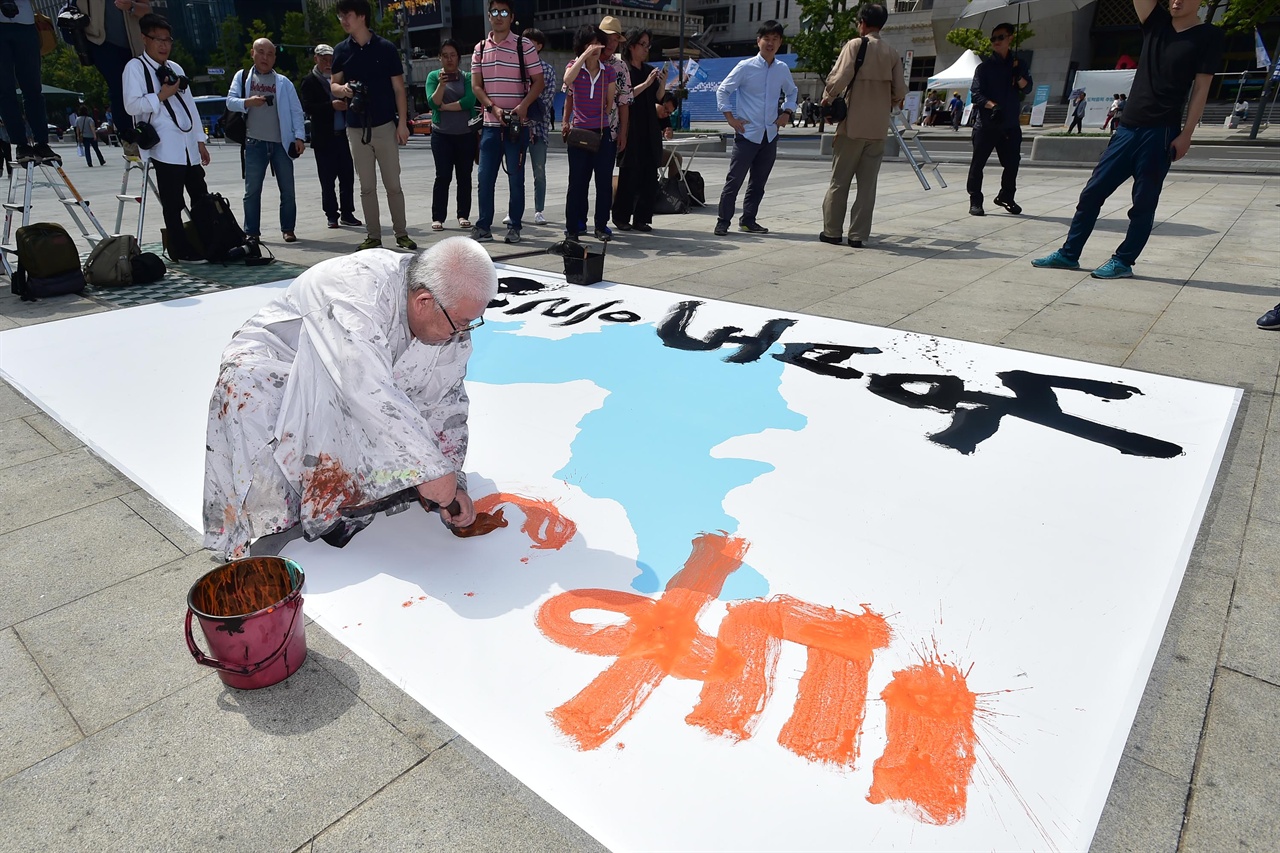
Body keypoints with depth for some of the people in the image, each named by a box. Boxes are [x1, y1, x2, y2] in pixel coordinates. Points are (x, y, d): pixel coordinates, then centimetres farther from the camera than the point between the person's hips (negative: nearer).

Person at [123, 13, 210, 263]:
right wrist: (162, 95, -12)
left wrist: (200, 140, 16)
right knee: (173, 204, -5)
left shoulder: (175, 68, 20)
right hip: (165, 147, -7)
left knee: (202, 199, 6)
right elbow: (132, 105, -10)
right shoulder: (135, 67, -1)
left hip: (189, 146, 7)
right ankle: (181, 251, -1)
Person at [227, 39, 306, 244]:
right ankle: (252, 232, 7)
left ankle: (288, 229, 11)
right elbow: (230, 101, 5)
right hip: (254, 143, 0)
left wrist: (300, 136, -6)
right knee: (252, 190, 1)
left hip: (282, 143, 0)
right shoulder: (242, 77, 13)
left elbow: (296, 110, 6)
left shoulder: (283, 82, 13)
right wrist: (247, 102, -16)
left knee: (287, 189, 2)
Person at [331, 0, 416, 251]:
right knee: (367, 187, 5)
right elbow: (333, 85, 12)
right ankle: (373, 237, 10)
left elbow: (398, 88, 1)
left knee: (393, 184, 0)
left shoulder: (386, 48, -1)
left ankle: (401, 233, 10)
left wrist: (402, 123, -6)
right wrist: (341, 89, -12)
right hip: (356, 128, 3)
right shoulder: (341, 50, 7)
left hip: (385, 126, -3)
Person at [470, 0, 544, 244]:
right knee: (485, 176, 3)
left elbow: (538, 81, -2)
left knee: (516, 176, 1)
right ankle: (483, 226, 10)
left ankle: (514, 227, 9)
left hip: (517, 125, -3)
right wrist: (493, 108, -10)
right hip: (490, 123, 3)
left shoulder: (524, 46, 0)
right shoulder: (480, 49, 10)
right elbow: (476, 85, 8)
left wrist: (524, 105, -18)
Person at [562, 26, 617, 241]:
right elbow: (567, 80, -21)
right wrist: (585, 55, -23)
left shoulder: (608, 70, 9)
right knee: (577, 182, -1)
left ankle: (602, 226, 12)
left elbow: (610, 102, 13)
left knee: (605, 182, 2)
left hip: (603, 133, 2)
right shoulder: (574, 66, 3)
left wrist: (614, 129, 10)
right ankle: (572, 227, 5)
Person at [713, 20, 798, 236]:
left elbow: (791, 92, 24)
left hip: (770, 135, 5)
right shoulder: (745, 67, -6)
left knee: (759, 182, 10)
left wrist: (788, 112, 8)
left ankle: (748, 220, 20)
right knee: (734, 180, -5)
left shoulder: (782, 70, 7)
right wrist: (730, 117, -9)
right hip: (747, 134, -5)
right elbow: (722, 91, -2)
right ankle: (723, 221, 1)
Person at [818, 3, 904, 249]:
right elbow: (900, 91, 3)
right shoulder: (892, 53, 7)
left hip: (853, 124, -3)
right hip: (878, 127, 3)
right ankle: (858, 234, 5)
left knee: (840, 180, 6)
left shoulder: (855, 44, -4)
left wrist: (827, 98, 3)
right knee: (868, 183, 6)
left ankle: (832, 231, 9)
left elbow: (839, 78, -14)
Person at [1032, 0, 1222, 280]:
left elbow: (1201, 88, -4)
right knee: (1092, 192, 3)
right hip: (1128, 127, 4)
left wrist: (1186, 134, -10)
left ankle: (1123, 261, 9)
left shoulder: (1208, 36, 0)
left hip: (1161, 133, -4)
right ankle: (1069, 254, 11)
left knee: (1143, 203, 0)